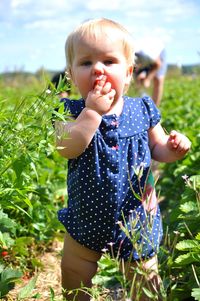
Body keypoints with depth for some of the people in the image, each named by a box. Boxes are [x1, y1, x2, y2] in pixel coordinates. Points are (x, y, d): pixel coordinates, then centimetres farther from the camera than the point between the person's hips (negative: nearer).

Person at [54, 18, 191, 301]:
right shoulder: (71, 111, -12)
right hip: (87, 219, 0)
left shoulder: (142, 109, -7)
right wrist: (92, 112, -33)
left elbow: (157, 148, 3)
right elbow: (66, 148, -29)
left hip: (137, 220, 1)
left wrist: (173, 147, -19)